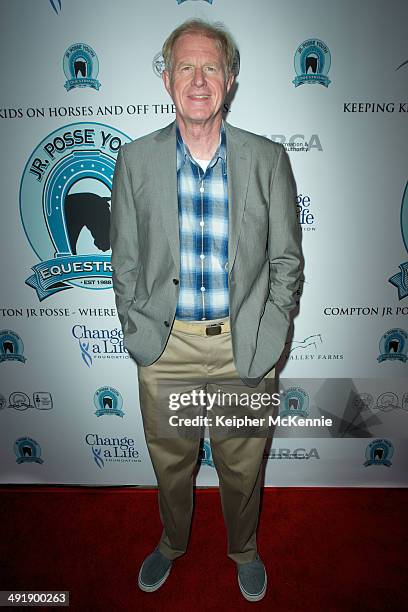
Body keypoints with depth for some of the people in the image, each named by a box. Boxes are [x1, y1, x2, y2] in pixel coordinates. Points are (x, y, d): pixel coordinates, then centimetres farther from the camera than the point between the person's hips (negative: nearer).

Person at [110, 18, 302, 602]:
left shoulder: (268, 159, -3)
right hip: (164, 342, 1)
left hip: (243, 343, 0)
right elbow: (125, 259, 4)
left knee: (242, 463, 18)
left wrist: (267, 336, -3)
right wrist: (138, 331, -1)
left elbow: (286, 258, 1)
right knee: (170, 459, 20)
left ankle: (243, 549, 50)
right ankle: (173, 542, 52)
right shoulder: (135, 160, -1)